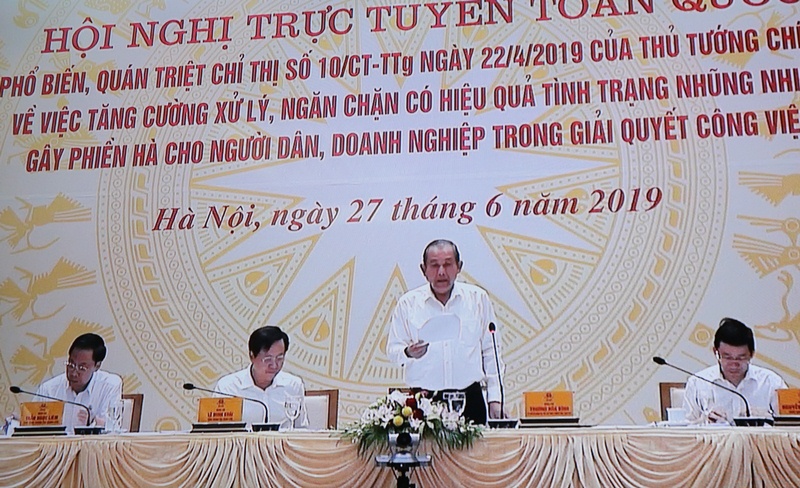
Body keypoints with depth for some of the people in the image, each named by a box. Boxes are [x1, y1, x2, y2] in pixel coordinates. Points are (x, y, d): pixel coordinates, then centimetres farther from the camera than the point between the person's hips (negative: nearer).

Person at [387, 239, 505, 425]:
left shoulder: (478, 298, 8)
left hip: (469, 397, 1)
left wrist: (494, 397, 6)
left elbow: (491, 351, 11)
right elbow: (393, 349, 9)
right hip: (424, 400, 0)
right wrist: (408, 353, -14)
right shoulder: (408, 303, 6)